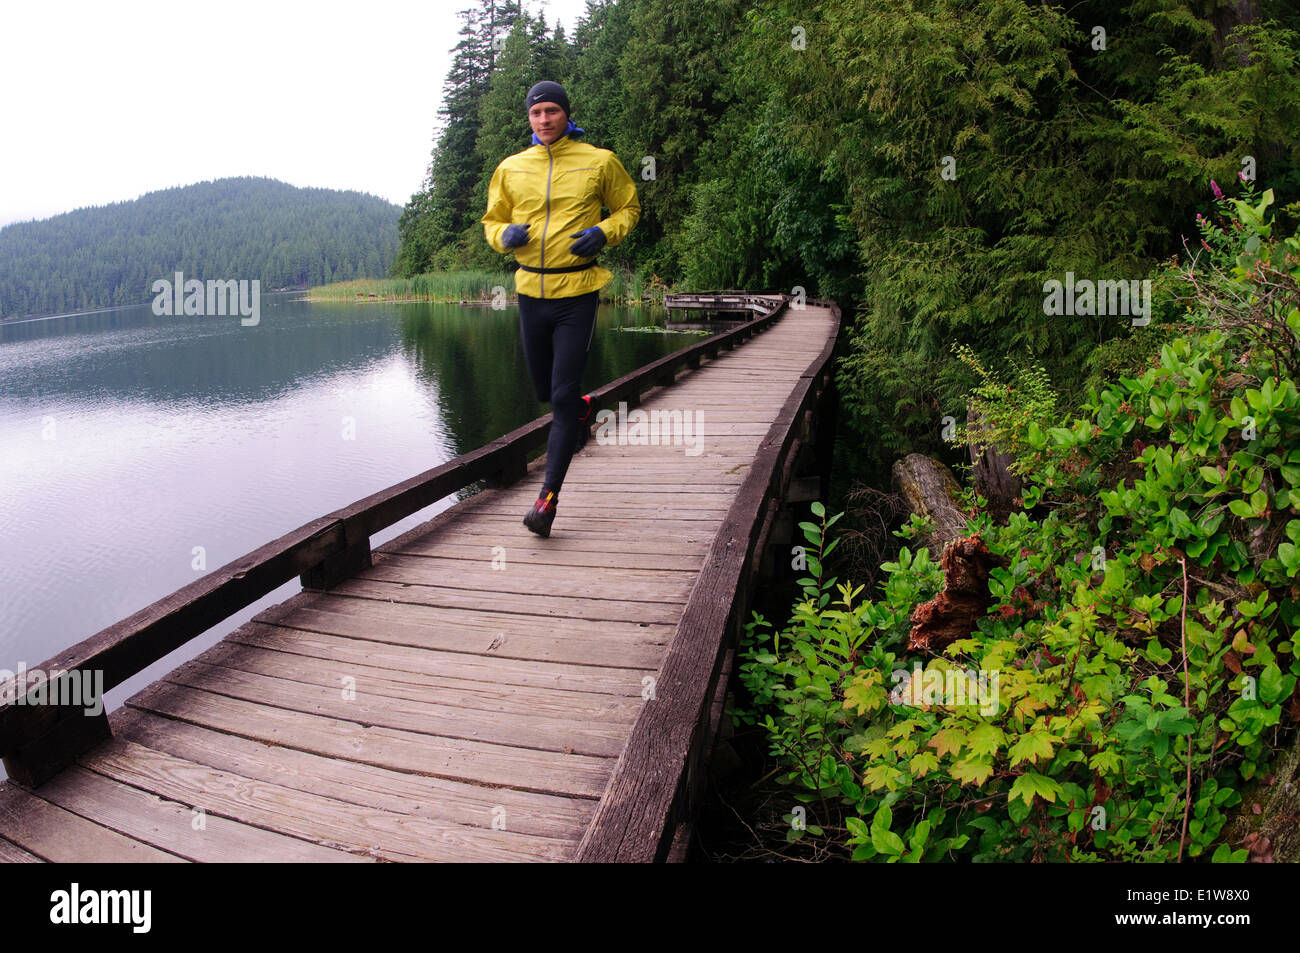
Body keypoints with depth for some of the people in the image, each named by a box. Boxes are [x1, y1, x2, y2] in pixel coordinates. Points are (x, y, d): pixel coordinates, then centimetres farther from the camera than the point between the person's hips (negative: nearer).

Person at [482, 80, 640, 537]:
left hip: (577, 292, -4)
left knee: (563, 397, -9)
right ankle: (583, 409, 50)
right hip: (531, 290, 4)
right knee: (545, 391, 14)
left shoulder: (599, 162, 0)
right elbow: (492, 220, 17)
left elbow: (628, 208, 11)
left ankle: (549, 497, -3)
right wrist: (505, 234, -7)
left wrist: (603, 233, -9)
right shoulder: (511, 168, 7)